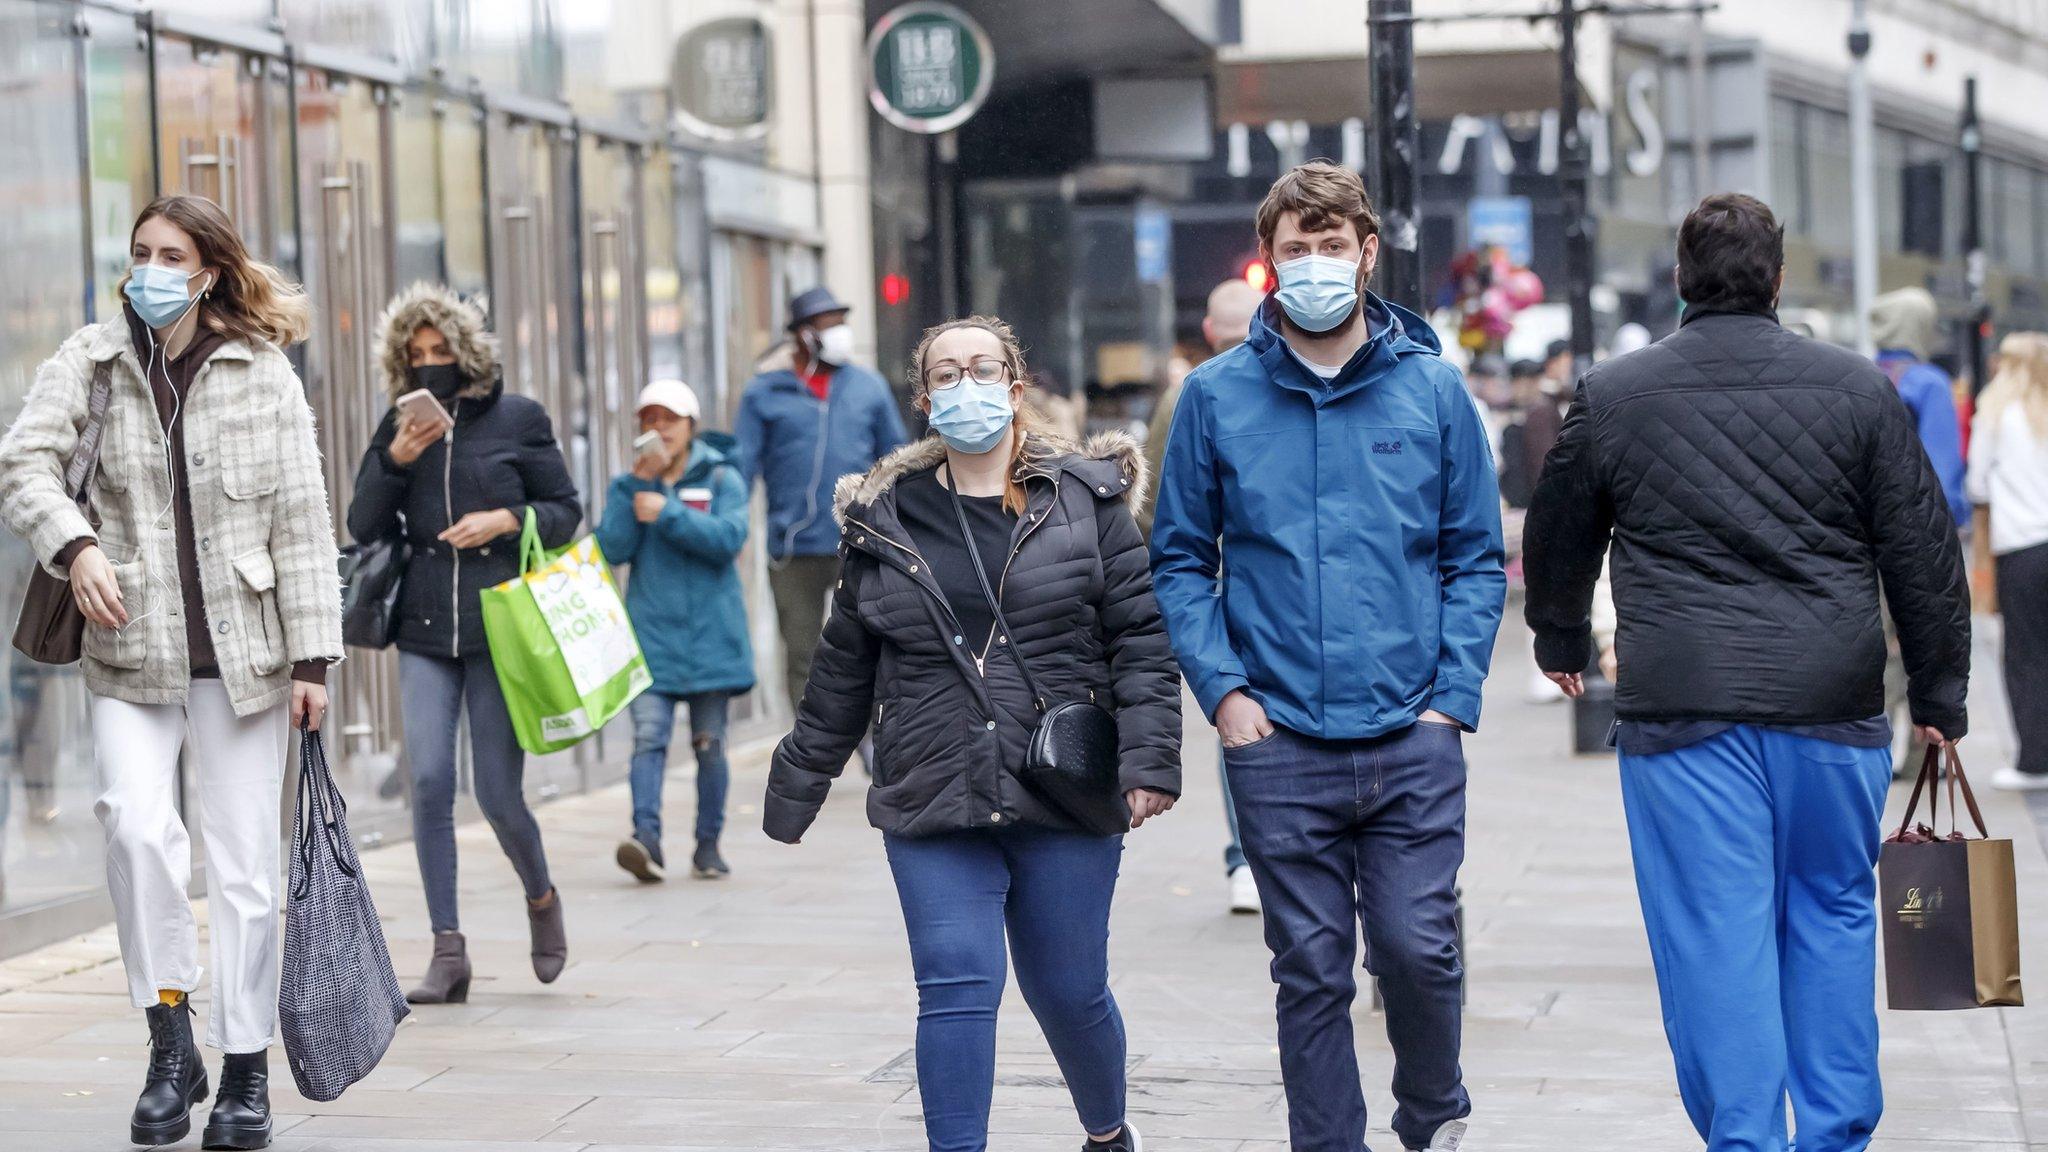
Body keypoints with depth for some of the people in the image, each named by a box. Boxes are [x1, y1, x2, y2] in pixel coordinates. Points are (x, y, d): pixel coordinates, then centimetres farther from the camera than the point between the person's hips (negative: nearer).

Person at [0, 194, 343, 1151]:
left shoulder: (264, 373, 4)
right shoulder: (89, 361, 6)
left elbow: (301, 523, 3)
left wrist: (312, 654, -1)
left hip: (240, 650, 0)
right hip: (130, 651, 0)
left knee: (244, 861, 2)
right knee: (138, 824, -20)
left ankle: (247, 1073, 13)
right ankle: (170, 1039, -4)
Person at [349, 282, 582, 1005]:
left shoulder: (518, 419, 1)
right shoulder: (399, 427, 9)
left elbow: (567, 511, 5)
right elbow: (362, 526, 5)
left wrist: (508, 519, -13)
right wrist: (395, 460, -10)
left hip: (500, 628, -2)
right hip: (425, 631, 3)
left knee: (497, 795, -2)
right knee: (429, 782, -8)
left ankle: (541, 899, 29)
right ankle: (448, 952, -3)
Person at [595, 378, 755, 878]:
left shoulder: (721, 479, 5)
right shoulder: (628, 485, 10)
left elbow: (729, 538, -11)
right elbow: (613, 549, -4)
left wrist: (668, 514, -17)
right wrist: (637, 483, -9)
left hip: (710, 633, -1)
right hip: (651, 635, 1)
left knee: (709, 743, 5)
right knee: (649, 735, -14)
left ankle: (708, 845, 14)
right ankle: (646, 836, -24)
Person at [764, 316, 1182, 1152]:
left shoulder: (1086, 501, 3)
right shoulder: (885, 523, 7)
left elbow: (1141, 637, 0)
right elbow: (843, 672, 14)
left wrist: (1148, 759, -11)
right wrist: (795, 788, 15)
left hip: (1063, 799, -1)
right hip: (931, 804, 1)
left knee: (1070, 990, 10)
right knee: (956, 988, -10)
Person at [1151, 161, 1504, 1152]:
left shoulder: (1433, 390, 4)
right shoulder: (1217, 397, 4)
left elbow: (1477, 557, 7)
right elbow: (1180, 560, 7)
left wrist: (1453, 695, -3)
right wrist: (1223, 690, -4)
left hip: (1413, 739, 0)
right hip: (1279, 744, 0)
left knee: (1418, 950, -2)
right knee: (1310, 972, 5)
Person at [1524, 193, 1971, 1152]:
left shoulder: (1609, 397, 3)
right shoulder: (1858, 390, 3)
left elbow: (1556, 542, 16)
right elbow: (1924, 553, 6)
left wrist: (1561, 643, 35)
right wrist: (1939, 695, 15)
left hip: (1681, 712, -1)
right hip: (1832, 709, 1)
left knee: (1716, 935, 1)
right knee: (1833, 914, 14)